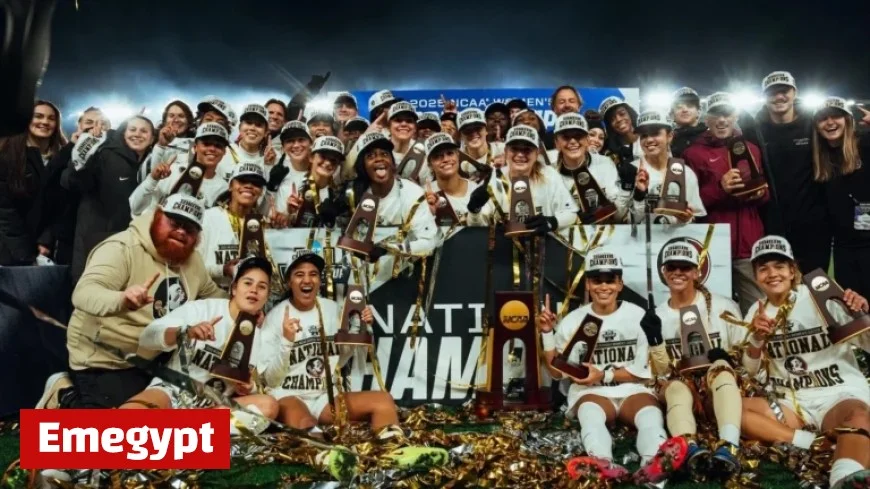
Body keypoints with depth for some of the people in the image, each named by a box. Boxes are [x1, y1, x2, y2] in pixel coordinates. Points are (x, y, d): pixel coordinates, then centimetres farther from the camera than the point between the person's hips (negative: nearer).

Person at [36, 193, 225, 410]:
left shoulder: (192, 259, 4)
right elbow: (84, 294, -34)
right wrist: (122, 300, -55)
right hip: (104, 361, -8)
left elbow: (212, 294, 21)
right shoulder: (122, 248, -19)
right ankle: (64, 397, 8)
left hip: (154, 361, 8)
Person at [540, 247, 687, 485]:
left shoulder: (638, 316, 3)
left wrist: (604, 375, -12)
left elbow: (646, 369, 0)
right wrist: (547, 333, -5)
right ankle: (604, 465, -65)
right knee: (590, 412, -35)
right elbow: (558, 372, 8)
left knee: (650, 414, -33)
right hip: (590, 392, 0)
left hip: (633, 390, 0)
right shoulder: (573, 320, 7)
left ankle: (654, 463, -65)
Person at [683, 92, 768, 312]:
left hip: (749, 245, 4)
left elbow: (766, 192, 25)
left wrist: (760, 193, 1)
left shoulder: (751, 150, 17)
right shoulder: (694, 153, 3)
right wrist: (719, 188, -16)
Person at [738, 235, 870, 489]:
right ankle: (818, 444, -31)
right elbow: (750, 371, 8)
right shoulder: (757, 312, 9)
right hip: (792, 403, 5)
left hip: (839, 395, -4)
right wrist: (757, 338, -11)